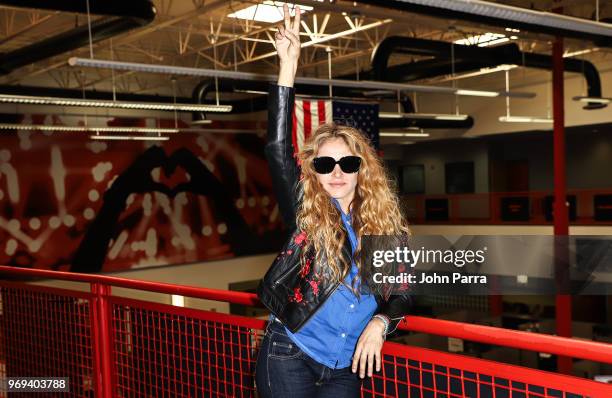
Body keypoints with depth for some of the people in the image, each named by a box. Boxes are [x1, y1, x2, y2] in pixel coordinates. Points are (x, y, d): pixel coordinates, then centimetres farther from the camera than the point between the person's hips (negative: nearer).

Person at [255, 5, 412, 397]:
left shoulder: (384, 225, 3)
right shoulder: (304, 211, -4)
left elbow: (403, 292, 6)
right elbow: (277, 147, -17)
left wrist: (380, 322, -15)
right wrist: (288, 64, -22)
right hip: (289, 355, -3)